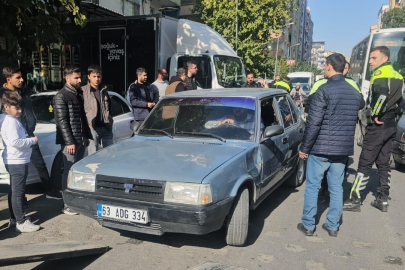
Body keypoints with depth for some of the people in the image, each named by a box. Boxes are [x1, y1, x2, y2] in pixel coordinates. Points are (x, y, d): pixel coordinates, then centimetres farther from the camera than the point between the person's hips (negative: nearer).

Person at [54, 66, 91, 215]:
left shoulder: (80, 93, 13)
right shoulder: (61, 96, -9)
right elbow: (61, 121, -14)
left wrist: (86, 136, 14)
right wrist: (69, 141, -18)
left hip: (81, 139, 7)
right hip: (70, 141, -7)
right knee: (69, 172, -3)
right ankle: (67, 205, 5)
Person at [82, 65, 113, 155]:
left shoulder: (104, 90, 14)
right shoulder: (84, 91, -4)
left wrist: (109, 120, 14)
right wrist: (87, 123, -12)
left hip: (106, 127, 5)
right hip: (92, 128, -5)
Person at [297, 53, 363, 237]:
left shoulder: (325, 90, -13)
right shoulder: (355, 93, 8)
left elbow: (313, 123, -16)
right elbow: (354, 120, 16)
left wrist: (304, 147, -9)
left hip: (321, 147, -6)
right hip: (343, 148, 6)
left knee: (312, 187, 6)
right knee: (336, 188, 13)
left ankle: (308, 225, 14)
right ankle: (333, 226, 21)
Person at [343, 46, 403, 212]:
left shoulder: (380, 74, -11)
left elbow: (382, 94, -29)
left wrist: (374, 115, -19)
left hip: (377, 125, -9)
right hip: (391, 125, 9)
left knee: (365, 163, -5)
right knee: (383, 163, 13)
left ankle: (355, 200, 0)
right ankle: (383, 200, 18)